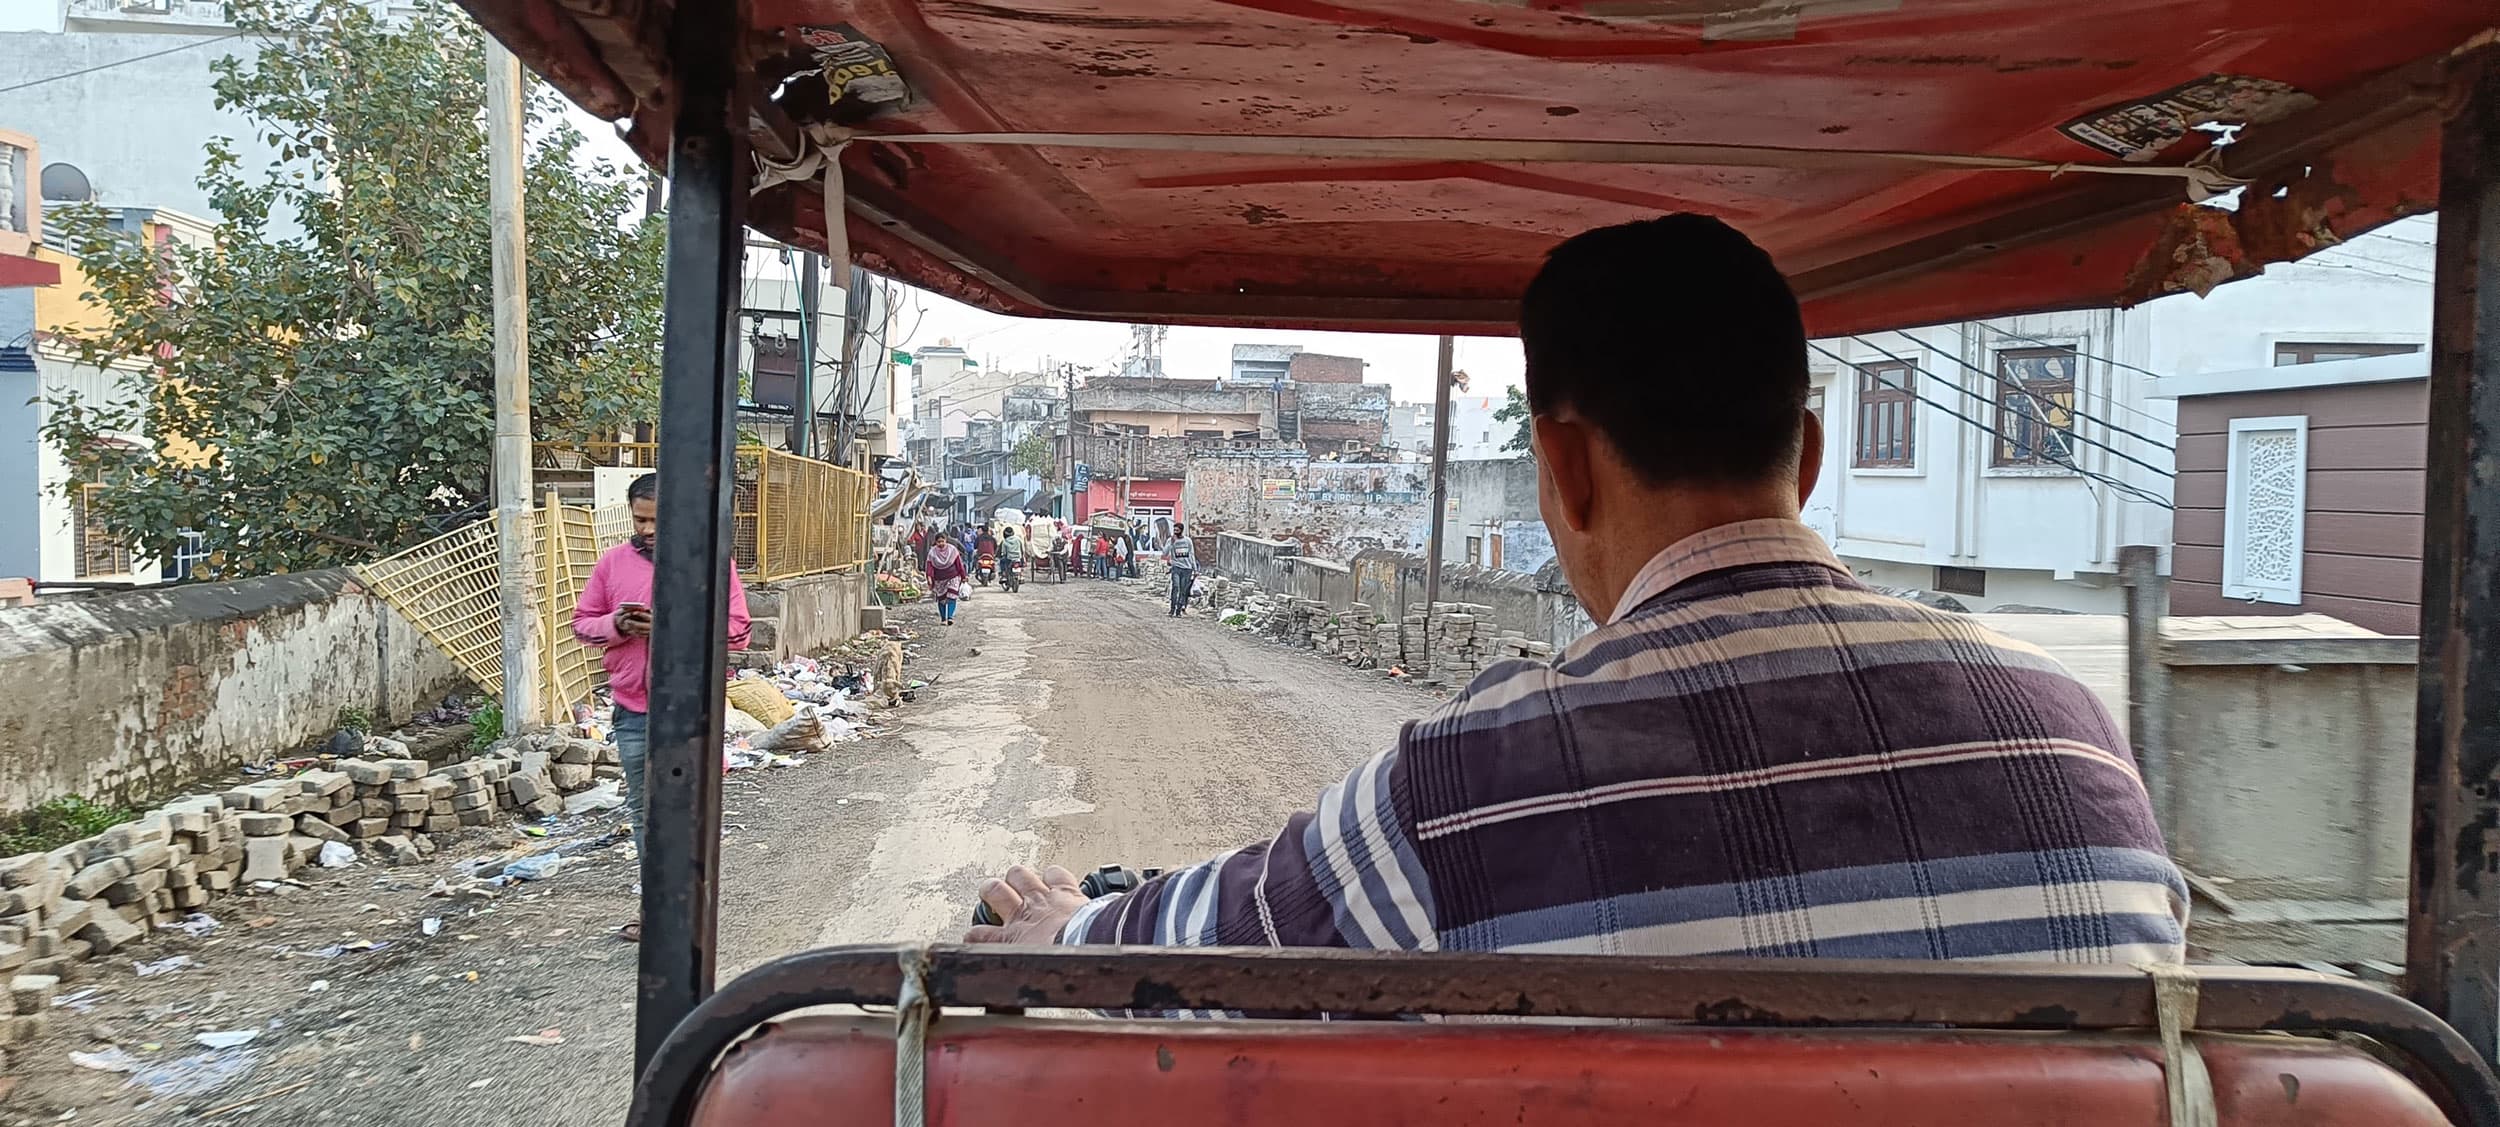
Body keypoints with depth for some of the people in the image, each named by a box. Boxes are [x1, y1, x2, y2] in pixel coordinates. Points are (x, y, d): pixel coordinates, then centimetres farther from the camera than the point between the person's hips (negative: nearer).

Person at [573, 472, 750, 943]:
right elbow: (583, 621, 13)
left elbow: (736, 631, -6)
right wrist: (616, 626, -9)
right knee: (642, 811, 12)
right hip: (632, 711, 4)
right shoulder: (613, 562, 8)